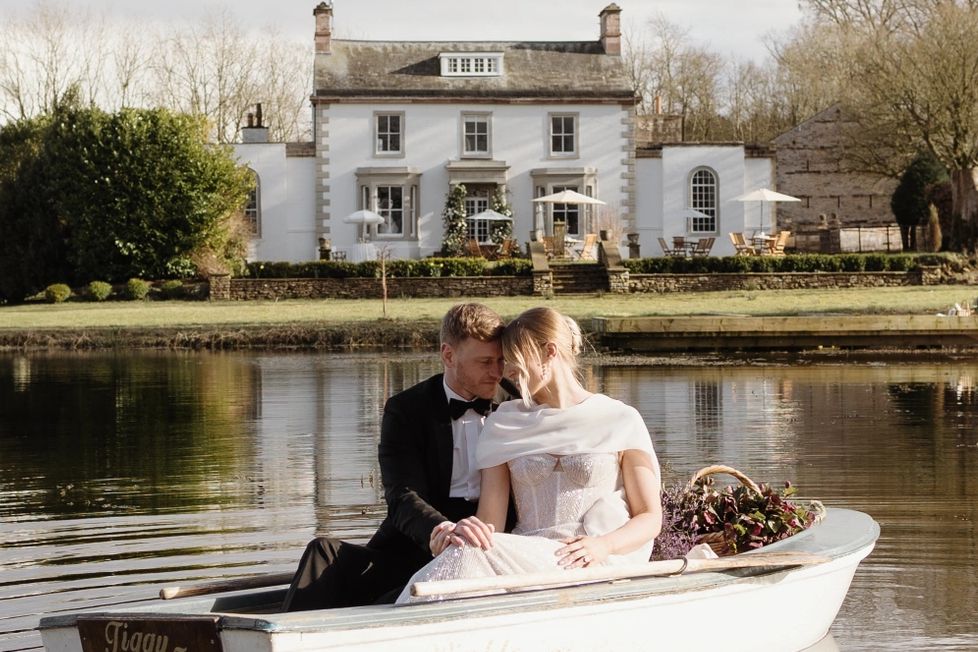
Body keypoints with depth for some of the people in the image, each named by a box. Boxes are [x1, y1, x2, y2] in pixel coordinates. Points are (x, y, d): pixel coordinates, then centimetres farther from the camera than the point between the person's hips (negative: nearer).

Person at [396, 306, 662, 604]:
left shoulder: (620, 420, 10)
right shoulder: (506, 423, 19)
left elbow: (650, 518, 8)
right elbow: (491, 519, 8)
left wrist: (603, 545, -14)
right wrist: (469, 529, -18)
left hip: (598, 567, -3)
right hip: (526, 558, 3)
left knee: (468, 554, -32)